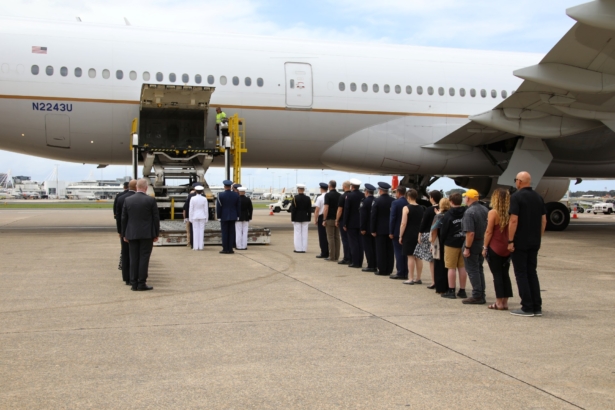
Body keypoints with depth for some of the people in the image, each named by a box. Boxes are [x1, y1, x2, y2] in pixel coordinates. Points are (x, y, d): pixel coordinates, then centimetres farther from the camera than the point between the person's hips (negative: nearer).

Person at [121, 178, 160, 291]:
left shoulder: (128, 200, 3)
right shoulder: (151, 200, -6)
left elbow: (123, 218, 6)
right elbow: (156, 218, -4)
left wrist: (124, 234, 13)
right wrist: (156, 234, 4)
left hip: (132, 234, 3)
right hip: (147, 234, -3)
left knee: (134, 259, 7)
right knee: (144, 258, -1)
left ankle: (134, 284, 8)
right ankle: (142, 284, -1)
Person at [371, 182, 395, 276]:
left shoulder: (377, 201, -11)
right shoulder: (393, 201, 0)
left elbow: (373, 216, -11)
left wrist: (373, 230, -5)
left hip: (380, 229, -4)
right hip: (390, 229, 4)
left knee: (380, 250, 2)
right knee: (389, 250, 9)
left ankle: (382, 269, 3)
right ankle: (389, 269, 14)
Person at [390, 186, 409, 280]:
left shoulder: (395, 203, -12)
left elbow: (392, 218, -14)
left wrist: (391, 232, -8)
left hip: (397, 231, -5)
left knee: (398, 252, -1)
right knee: (405, 252, 11)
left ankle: (400, 273, 0)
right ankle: (405, 273, 15)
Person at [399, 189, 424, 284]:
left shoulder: (406, 208, -9)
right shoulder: (421, 208, 8)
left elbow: (403, 224, -13)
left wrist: (400, 236, -6)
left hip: (409, 235, -5)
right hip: (419, 235, 5)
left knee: (410, 257, -2)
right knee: (418, 257, 9)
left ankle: (411, 279, 0)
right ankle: (418, 279, 14)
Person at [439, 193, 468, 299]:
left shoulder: (448, 215, -10)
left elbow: (443, 231, -6)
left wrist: (443, 240, 10)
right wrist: (465, 241, 11)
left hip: (451, 244, -4)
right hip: (464, 243, 4)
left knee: (452, 267, 1)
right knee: (463, 267, 9)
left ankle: (451, 291, 4)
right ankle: (462, 291, 15)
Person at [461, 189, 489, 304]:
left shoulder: (469, 212, -21)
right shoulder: (485, 210, 4)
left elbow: (470, 233, -26)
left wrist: (467, 248, -20)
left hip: (473, 243, -8)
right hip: (483, 243, 8)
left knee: (472, 270, 1)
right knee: (479, 269, 17)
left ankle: (477, 296, 4)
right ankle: (481, 295, 21)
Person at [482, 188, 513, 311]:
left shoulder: (493, 213, -11)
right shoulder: (509, 213, 3)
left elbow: (489, 232, -11)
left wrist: (485, 247, -4)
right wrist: (509, 243, 11)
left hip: (495, 248, -5)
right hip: (507, 249, 5)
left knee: (497, 275, 1)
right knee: (505, 274, 10)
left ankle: (499, 303, 2)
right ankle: (505, 302, 13)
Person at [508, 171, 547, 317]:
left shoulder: (516, 197, -12)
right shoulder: (538, 197, 9)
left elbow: (514, 220, -18)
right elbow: (544, 220, 11)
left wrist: (510, 241, -14)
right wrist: (539, 237, 18)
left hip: (520, 242, -6)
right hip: (534, 242, 6)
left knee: (521, 274, 1)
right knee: (532, 273, 13)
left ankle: (527, 308, 1)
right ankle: (537, 307, 13)